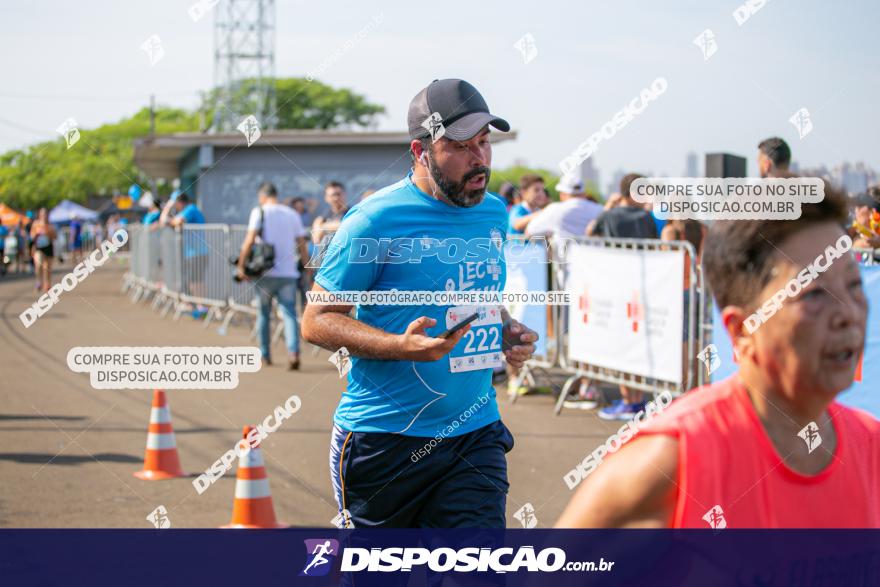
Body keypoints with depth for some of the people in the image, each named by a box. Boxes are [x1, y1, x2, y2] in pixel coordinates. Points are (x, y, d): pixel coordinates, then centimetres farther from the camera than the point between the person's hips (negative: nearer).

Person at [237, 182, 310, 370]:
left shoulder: (259, 212, -1)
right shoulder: (293, 214, 9)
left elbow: (250, 241, -11)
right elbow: (302, 245, 8)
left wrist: (241, 265, -5)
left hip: (265, 272, -2)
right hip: (288, 273, 2)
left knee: (263, 313, 13)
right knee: (289, 314, -3)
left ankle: (265, 355, 20)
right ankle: (293, 352, -24)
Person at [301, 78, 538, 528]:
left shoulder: (494, 213, 9)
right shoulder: (376, 219, -11)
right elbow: (316, 321, -9)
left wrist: (507, 330, 4)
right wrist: (403, 346, -24)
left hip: (475, 435, 5)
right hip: (383, 437, -4)